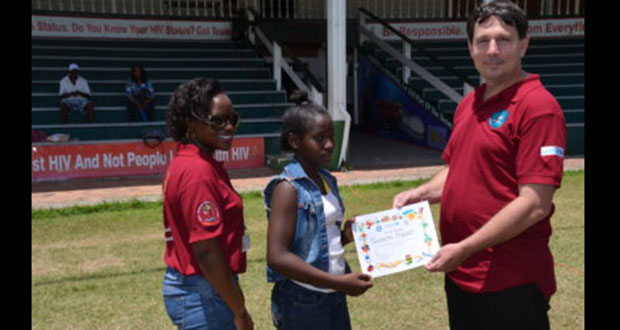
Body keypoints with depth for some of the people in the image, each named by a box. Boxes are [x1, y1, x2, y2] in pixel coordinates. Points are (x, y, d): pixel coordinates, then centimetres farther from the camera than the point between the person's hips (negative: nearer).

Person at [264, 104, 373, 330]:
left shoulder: (328, 181, 7)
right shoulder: (288, 188, -16)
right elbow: (277, 257, -24)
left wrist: (345, 236, -3)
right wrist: (339, 283, -25)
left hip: (334, 296, 7)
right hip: (302, 302, -7)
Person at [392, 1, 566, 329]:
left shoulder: (538, 106, -15)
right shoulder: (469, 104, 10)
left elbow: (534, 205, -21)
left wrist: (464, 248, -20)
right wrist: (421, 193, 2)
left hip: (511, 282, -8)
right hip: (460, 273, 8)